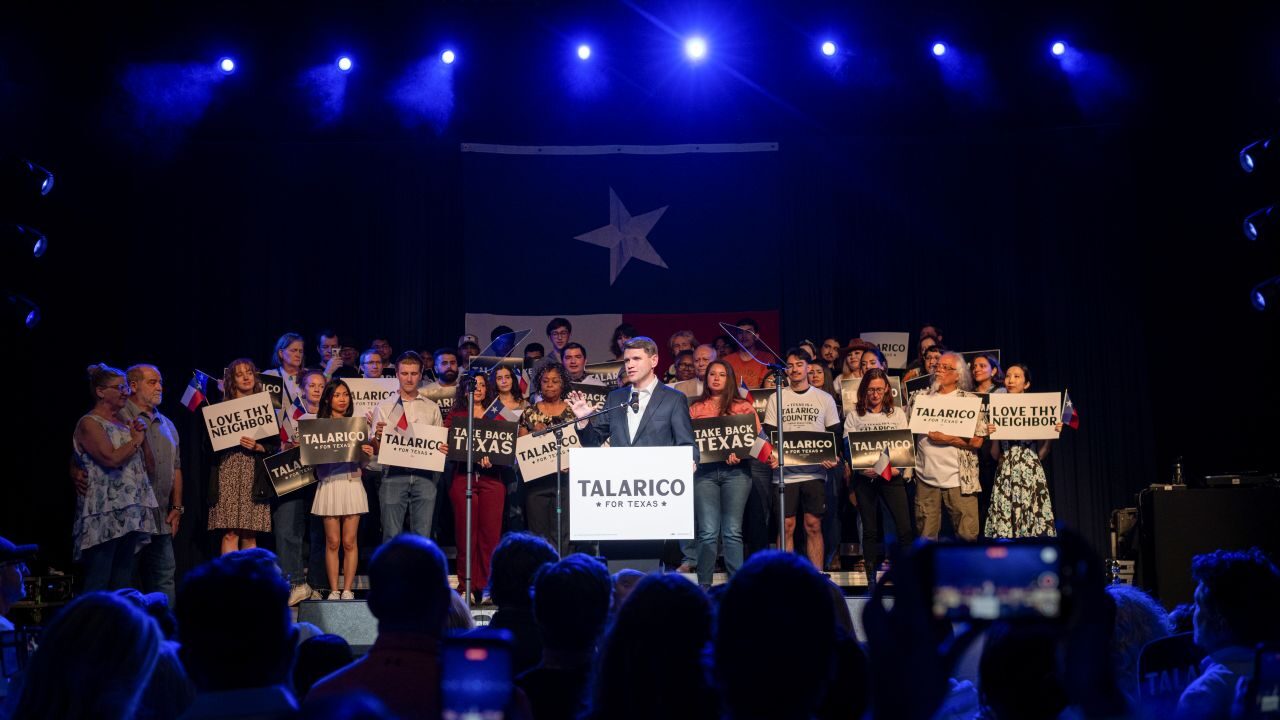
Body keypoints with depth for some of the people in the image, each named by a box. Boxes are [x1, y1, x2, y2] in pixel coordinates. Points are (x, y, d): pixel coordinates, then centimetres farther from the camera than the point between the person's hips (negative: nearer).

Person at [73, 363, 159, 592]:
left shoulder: (124, 423, 19)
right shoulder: (89, 424, -5)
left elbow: (148, 463, 19)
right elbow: (111, 458, -19)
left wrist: (142, 435, 5)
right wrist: (136, 439, -3)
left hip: (130, 512, 8)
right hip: (105, 514, -8)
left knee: (123, 580, 7)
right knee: (98, 582, -8)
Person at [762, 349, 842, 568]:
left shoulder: (825, 399, 9)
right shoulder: (776, 398, 9)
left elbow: (835, 434, 9)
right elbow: (768, 434, 6)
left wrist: (833, 457, -8)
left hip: (815, 471, 0)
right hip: (785, 471, 0)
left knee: (813, 526, 1)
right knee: (786, 526, 1)